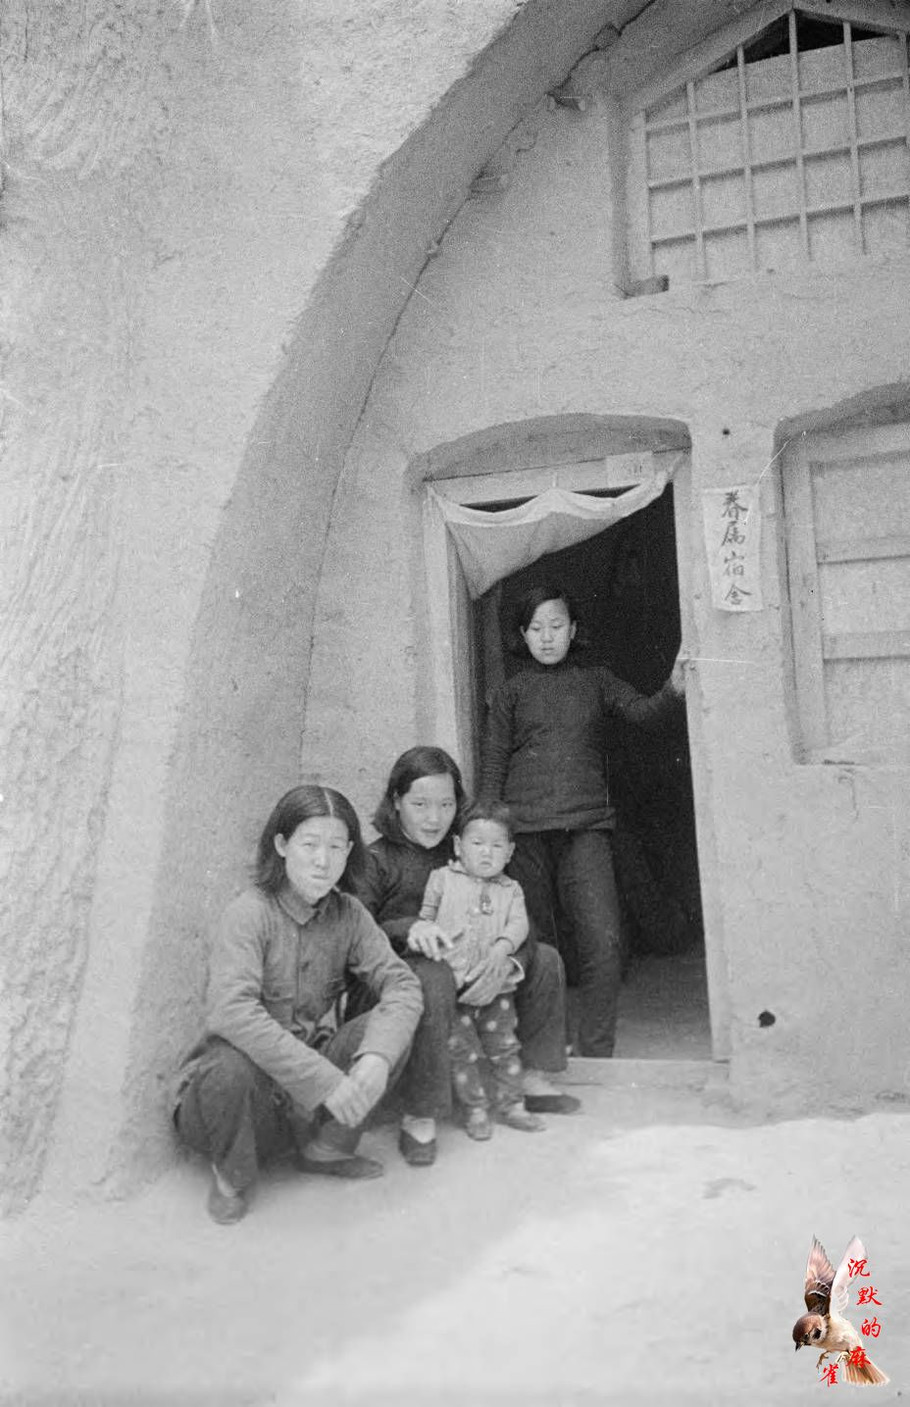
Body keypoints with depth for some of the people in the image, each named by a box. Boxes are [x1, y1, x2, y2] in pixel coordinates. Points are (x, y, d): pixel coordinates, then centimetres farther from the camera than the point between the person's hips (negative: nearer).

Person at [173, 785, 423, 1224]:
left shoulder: (348, 915, -1)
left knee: (390, 1029, -17)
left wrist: (377, 1058, -31)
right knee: (231, 1065, -37)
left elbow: (402, 985, -11)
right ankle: (233, 1173, -5)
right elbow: (231, 1012, -32)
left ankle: (326, 1148, 3)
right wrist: (326, 1079, -37)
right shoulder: (250, 912, -18)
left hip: (307, 1097, 4)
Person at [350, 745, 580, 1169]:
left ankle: (532, 1078, 9)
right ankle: (419, 1118, -31)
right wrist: (408, 928, -32)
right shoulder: (376, 860, -7)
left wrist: (503, 952, -22)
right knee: (432, 976, -40)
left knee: (544, 960, 3)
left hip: (467, 971, 6)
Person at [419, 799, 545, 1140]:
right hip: (451, 982, -2)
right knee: (461, 1049, 0)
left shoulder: (510, 890, 11)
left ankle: (511, 1104, 25)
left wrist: (503, 946, -21)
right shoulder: (441, 880, 5)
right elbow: (425, 918, 9)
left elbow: (519, 923, -3)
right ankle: (475, 1110, 14)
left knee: (504, 1046, 10)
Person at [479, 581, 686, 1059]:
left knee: (604, 943, -11)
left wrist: (674, 690, -23)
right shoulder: (510, 693, 14)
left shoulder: (595, 683, 16)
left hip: (585, 827, 0)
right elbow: (492, 768, 10)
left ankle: (596, 1054, 0)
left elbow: (643, 712, -2)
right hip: (525, 828, 0)